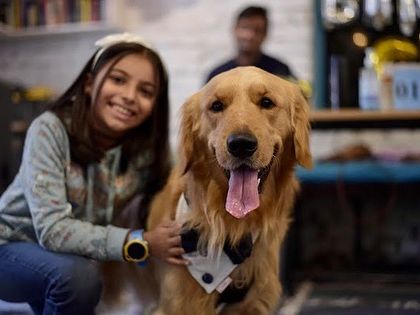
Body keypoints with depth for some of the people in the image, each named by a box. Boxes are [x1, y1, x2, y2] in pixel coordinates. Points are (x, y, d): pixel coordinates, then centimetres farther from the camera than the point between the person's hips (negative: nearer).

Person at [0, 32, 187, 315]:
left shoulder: (146, 149, -13)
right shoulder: (51, 129, -25)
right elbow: (52, 229, -33)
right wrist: (141, 243, -37)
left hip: (75, 256, 5)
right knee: (76, 274, -31)